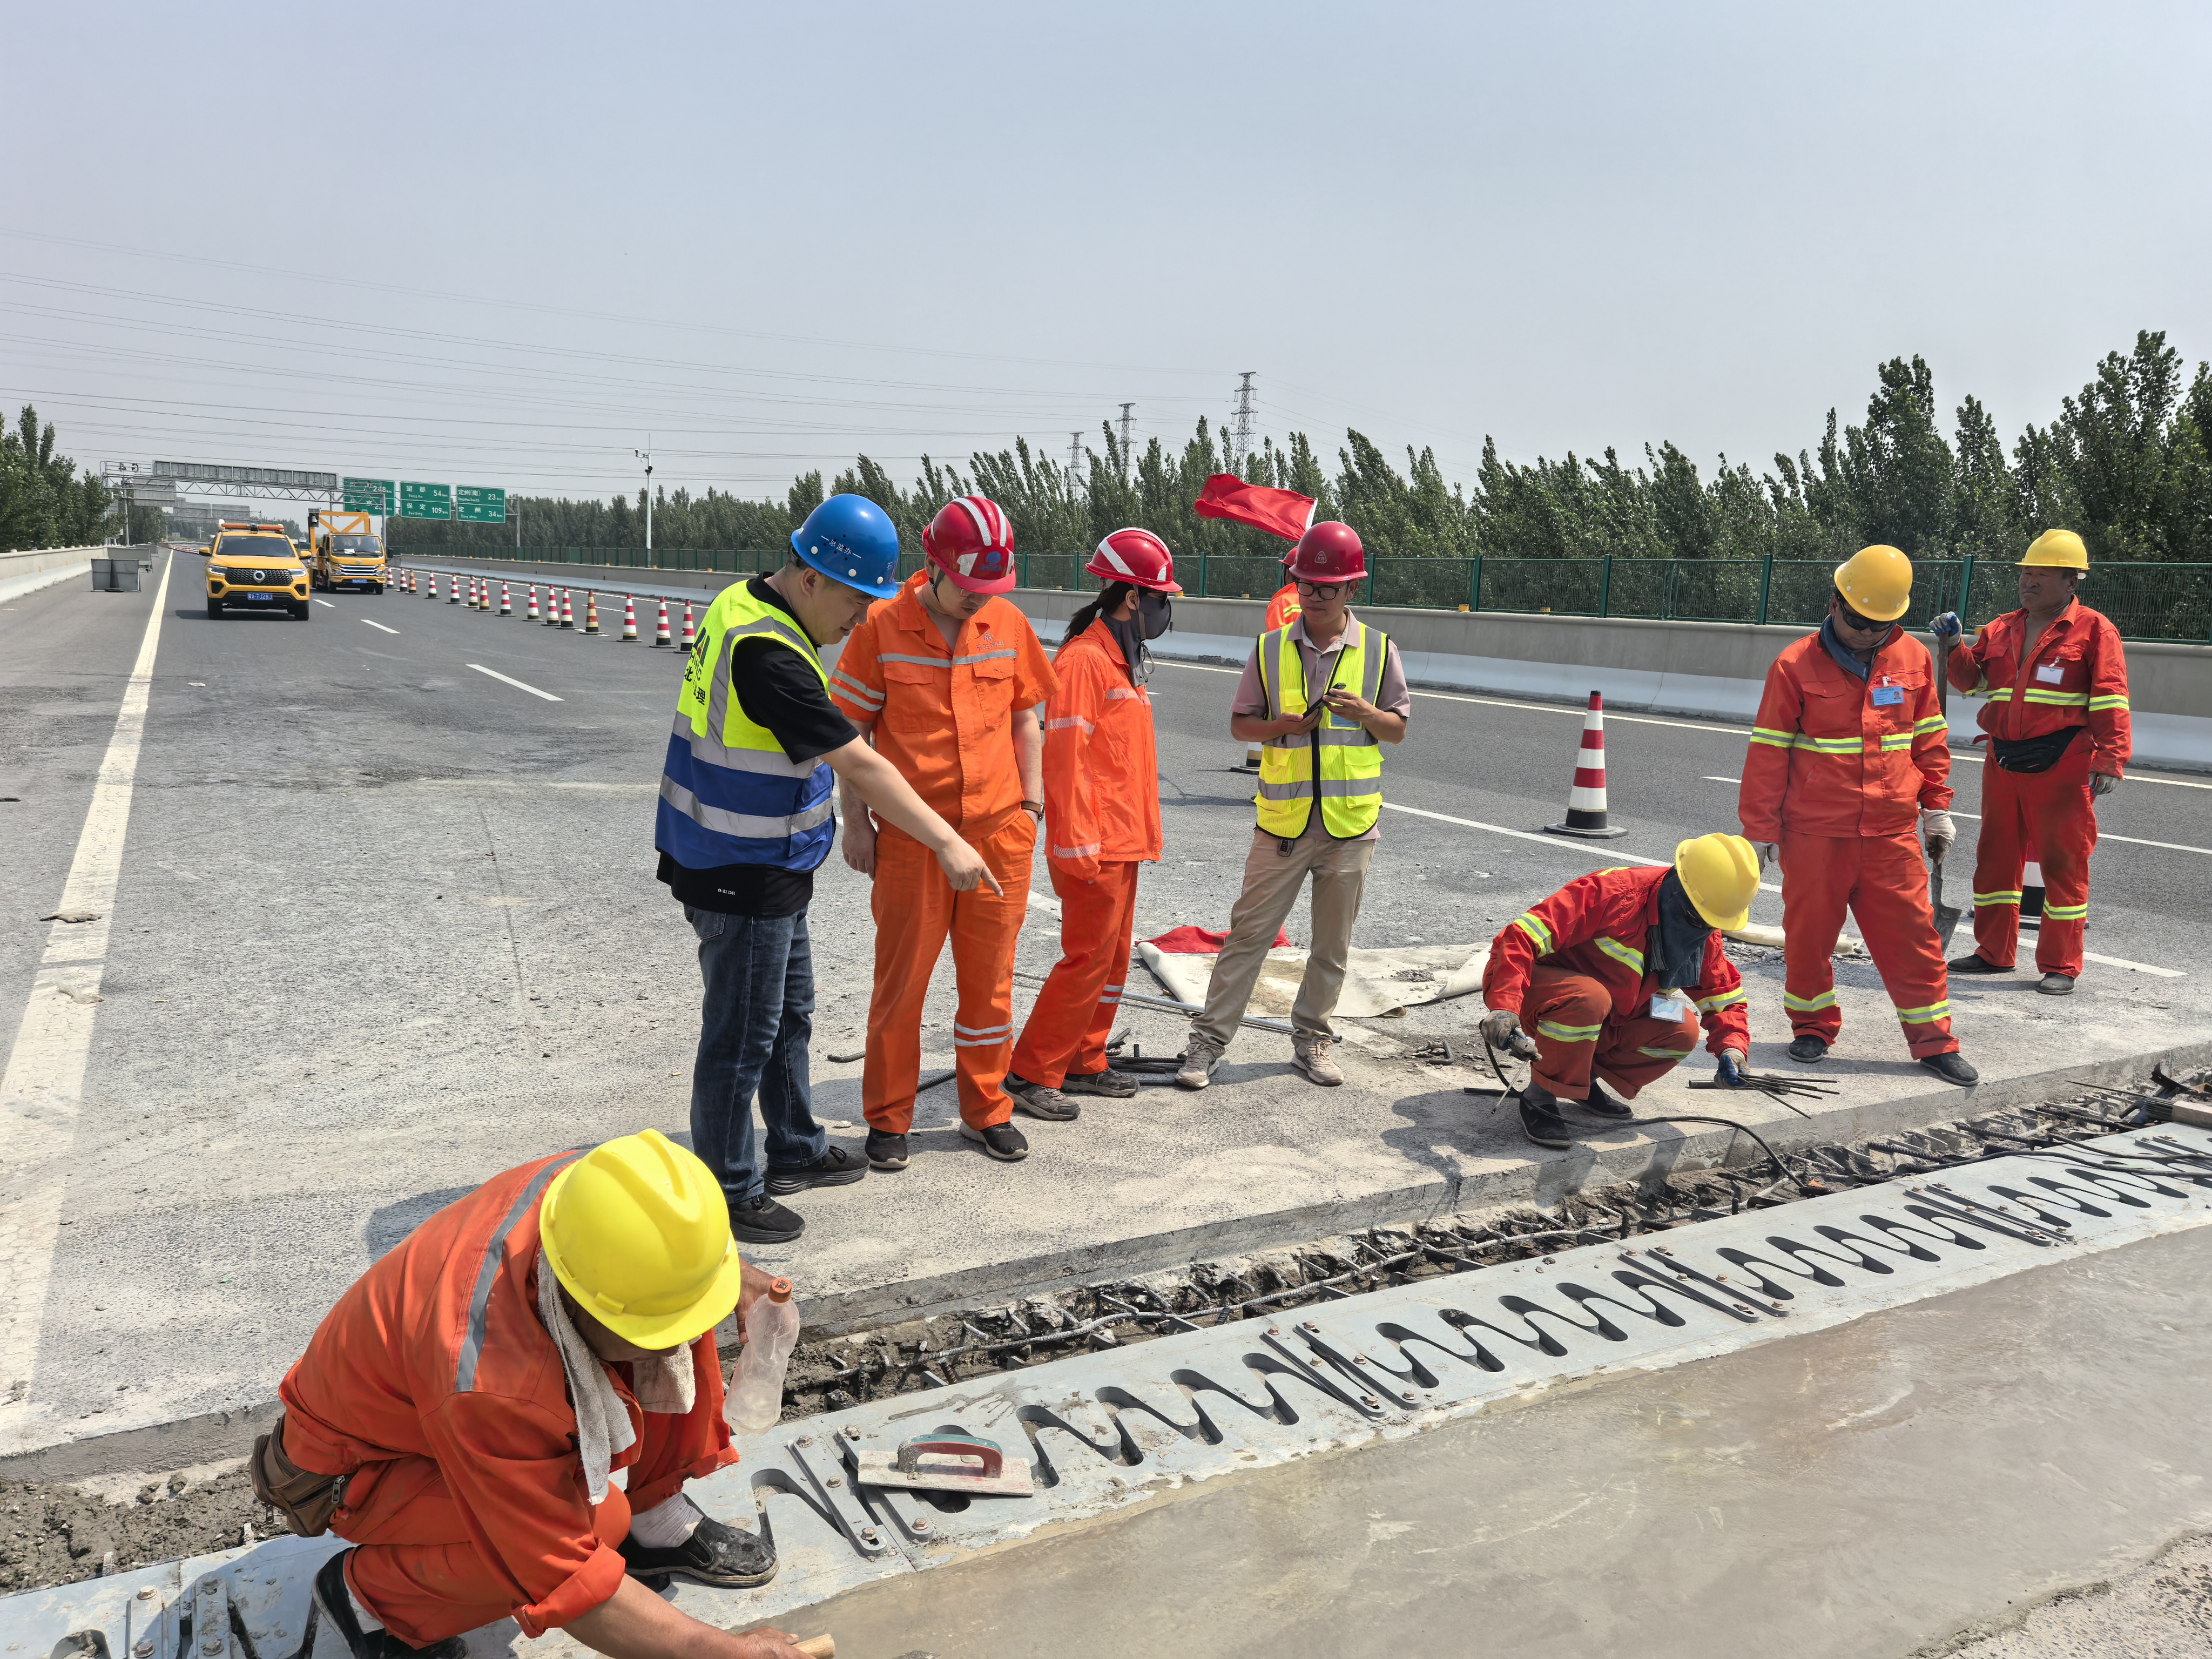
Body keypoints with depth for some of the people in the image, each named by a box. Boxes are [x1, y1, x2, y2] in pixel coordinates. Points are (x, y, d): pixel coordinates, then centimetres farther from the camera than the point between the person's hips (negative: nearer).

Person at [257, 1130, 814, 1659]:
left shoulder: (587, 1185, -26)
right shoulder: (488, 1384, -43)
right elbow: (569, 1587, -32)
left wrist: (736, 1274, -10)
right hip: (360, 1467, -7)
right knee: (596, 1514, -31)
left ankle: (655, 1522, 6)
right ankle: (366, 1592, -6)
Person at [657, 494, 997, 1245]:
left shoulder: (743, 605, 4)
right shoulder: (768, 655, -28)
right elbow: (861, 765, -27)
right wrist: (947, 843, -23)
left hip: (768, 872, 10)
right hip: (742, 882, -10)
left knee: (790, 1014, 22)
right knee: (743, 1037, 3)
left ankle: (795, 1151, 38)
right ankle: (727, 1192, 18)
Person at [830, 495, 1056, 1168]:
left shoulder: (1009, 624, 3)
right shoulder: (882, 625, -7)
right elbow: (851, 730, -1)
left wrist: (1030, 802, 7)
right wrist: (855, 820, -3)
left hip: (999, 832, 3)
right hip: (910, 835, -3)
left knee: (990, 977, 11)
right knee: (902, 979, 5)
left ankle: (987, 1110, 27)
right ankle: (889, 1120, 20)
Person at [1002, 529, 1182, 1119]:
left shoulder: (1123, 661, 16)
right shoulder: (1083, 660, -15)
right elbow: (1066, 757, -20)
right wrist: (1078, 843, -21)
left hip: (1124, 842, 10)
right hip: (1095, 848, -10)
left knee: (1112, 958, 14)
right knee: (1088, 959, -6)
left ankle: (1083, 1062, 25)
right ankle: (1032, 1072, 3)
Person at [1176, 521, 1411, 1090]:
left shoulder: (1378, 649, 4)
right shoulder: (1270, 649, 3)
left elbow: (1398, 729, 7)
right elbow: (1240, 724, 6)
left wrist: (1365, 712, -14)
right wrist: (1286, 725, -13)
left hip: (1351, 823, 1)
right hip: (1283, 821, -1)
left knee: (1332, 944, 10)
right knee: (1249, 932, 1)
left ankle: (1311, 1040, 24)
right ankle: (1209, 1039, 8)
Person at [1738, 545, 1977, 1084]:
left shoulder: (1914, 659, 6)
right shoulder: (1796, 665, -5)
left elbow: (1929, 738, 15)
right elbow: (1769, 752, -3)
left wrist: (1935, 806, 14)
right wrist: (1760, 828, -2)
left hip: (1891, 832, 2)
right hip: (1814, 833, -2)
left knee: (1911, 933, 4)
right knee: (1809, 932, 7)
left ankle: (1933, 1040, 15)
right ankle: (1813, 1025, 26)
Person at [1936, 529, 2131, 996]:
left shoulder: (2093, 629, -2)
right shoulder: (2001, 630, 13)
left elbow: (2110, 701, -7)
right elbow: (1971, 678, 15)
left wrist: (2110, 760, -15)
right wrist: (1954, 645, -2)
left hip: (2062, 765, -6)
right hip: (2004, 761, 6)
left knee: (2063, 861, 0)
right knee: (1996, 855, 12)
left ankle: (2060, 966, 9)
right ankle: (1994, 951, 25)